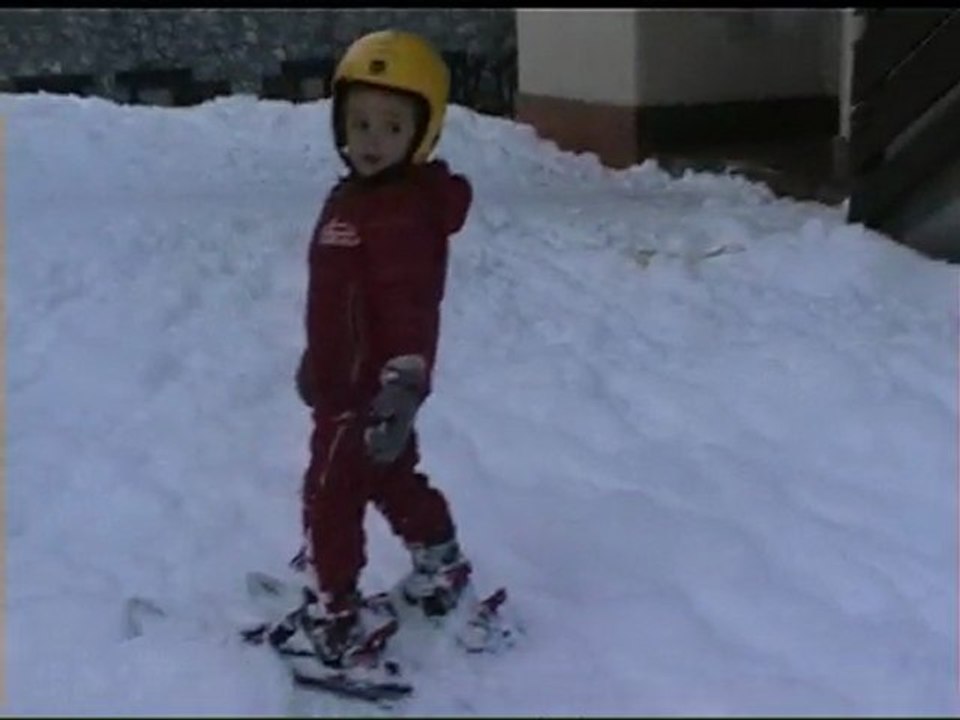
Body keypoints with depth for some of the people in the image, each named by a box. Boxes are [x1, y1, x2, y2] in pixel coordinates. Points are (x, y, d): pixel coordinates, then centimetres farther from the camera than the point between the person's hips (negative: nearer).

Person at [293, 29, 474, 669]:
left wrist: (403, 385, -36)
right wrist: (318, 365, 23)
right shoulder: (353, 194, 8)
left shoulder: (406, 211, -24)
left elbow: (411, 307, -30)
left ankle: (344, 616, 12)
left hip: (367, 388, -10)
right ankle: (441, 565, 40)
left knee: (330, 497, 0)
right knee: (392, 478, 24)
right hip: (349, 379, 10)